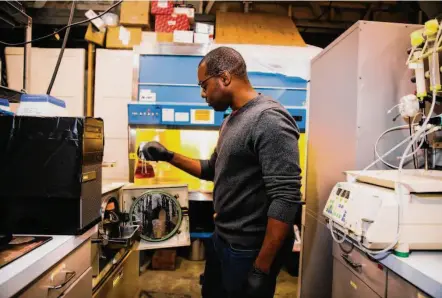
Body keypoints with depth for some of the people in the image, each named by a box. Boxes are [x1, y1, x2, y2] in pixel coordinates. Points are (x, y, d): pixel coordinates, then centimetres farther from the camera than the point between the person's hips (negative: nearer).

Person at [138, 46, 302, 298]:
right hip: (222, 239, 9)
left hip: (250, 250, -9)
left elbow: (286, 199, -26)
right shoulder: (231, 119, 9)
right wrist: (168, 156, 10)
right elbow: (213, 171, 19)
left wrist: (261, 269, -24)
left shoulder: (269, 120, -22)